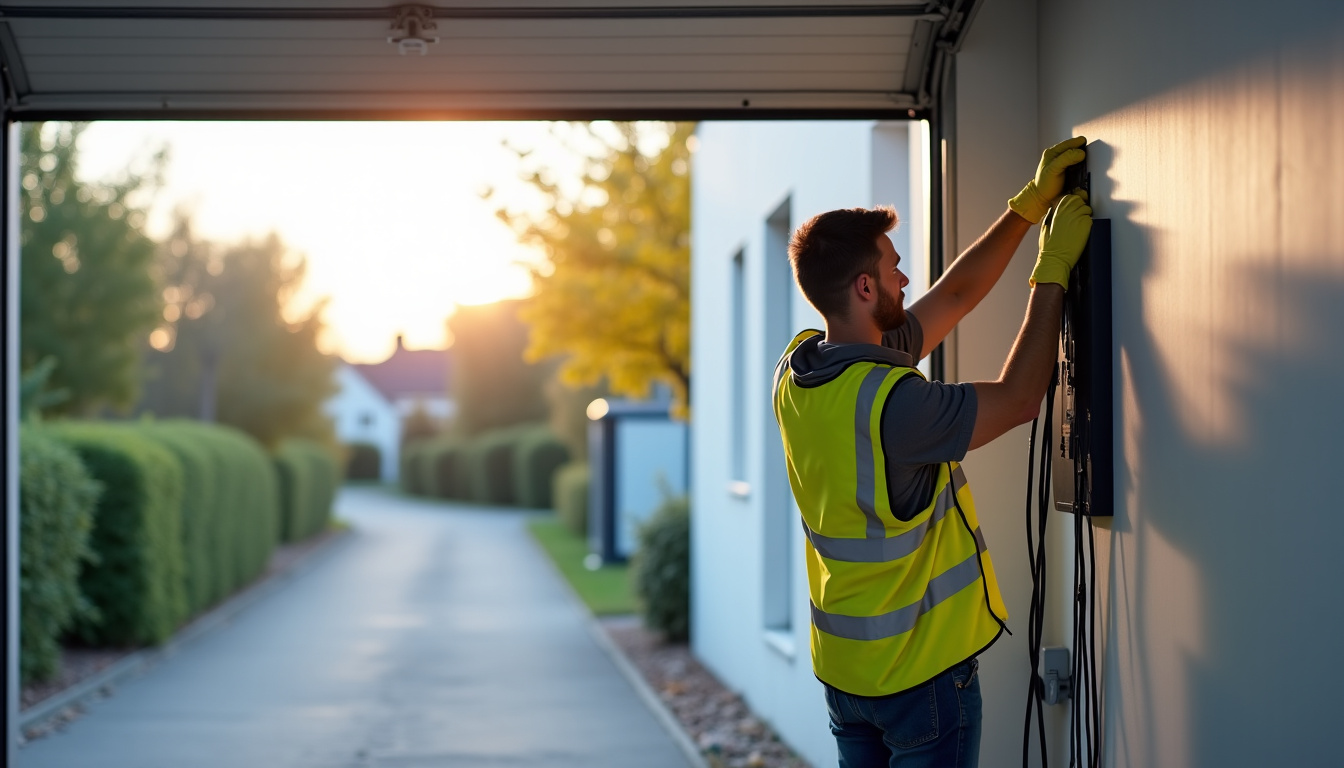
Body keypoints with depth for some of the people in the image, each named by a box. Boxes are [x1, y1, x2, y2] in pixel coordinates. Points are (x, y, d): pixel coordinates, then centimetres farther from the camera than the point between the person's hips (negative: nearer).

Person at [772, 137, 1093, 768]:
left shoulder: (798, 371, -2)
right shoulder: (887, 400, -28)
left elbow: (955, 294, 7)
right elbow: (1018, 399, -16)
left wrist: (1029, 203, 8)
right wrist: (1054, 268, -10)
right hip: (920, 673, -8)